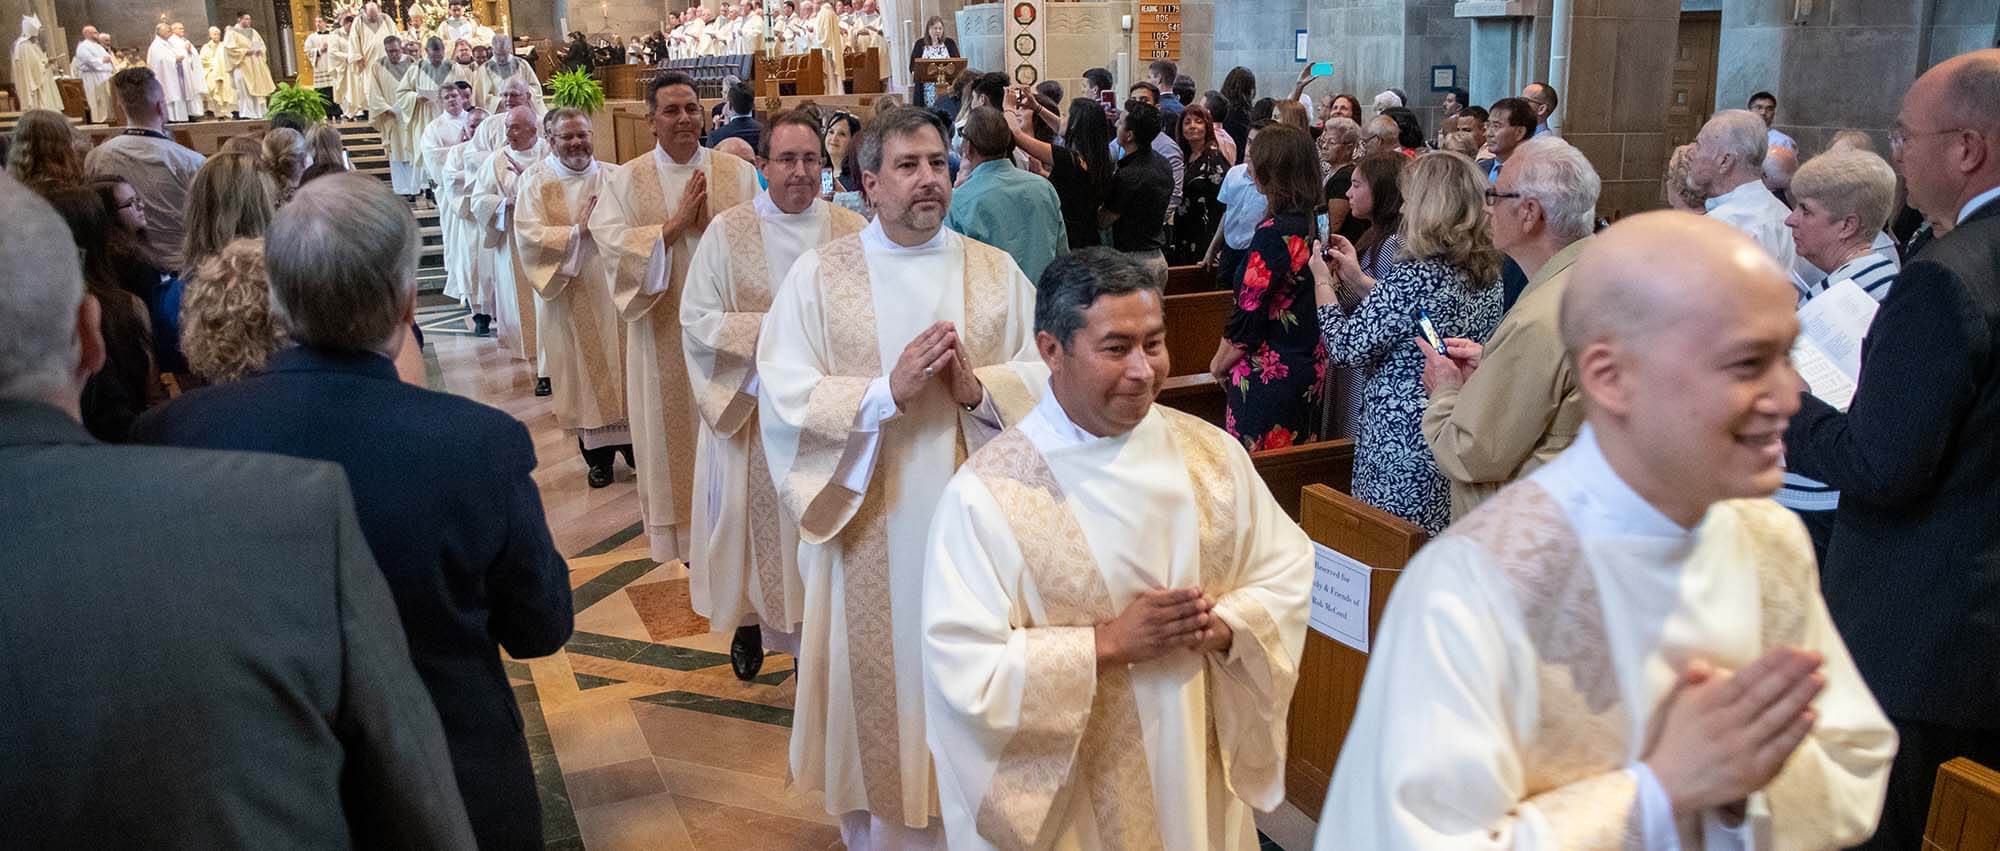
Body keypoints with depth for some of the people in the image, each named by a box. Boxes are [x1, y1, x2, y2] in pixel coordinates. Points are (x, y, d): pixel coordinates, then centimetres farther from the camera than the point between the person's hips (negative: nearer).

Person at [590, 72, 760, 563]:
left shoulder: (738, 172, 4)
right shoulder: (626, 180, 3)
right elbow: (613, 247, -10)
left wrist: (711, 221, -17)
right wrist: (677, 223, -15)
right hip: (663, 330, 0)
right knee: (672, 428, 7)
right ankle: (675, 532, 18)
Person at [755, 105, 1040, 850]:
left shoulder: (998, 272, 3)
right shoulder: (818, 274, -2)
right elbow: (785, 398, -11)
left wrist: (978, 389, -21)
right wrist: (887, 391, -22)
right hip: (870, 524, -1)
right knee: (878, 680, 11)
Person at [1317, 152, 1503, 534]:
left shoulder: (1415, 277, -22)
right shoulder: (1489, 275, 4)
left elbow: (1346, 347, -15)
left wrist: (1323, 282, 0)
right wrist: (1357, 277, 17)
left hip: (1402, 452, -8)